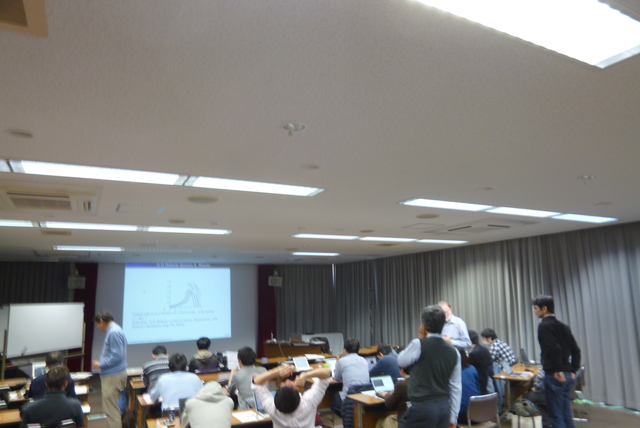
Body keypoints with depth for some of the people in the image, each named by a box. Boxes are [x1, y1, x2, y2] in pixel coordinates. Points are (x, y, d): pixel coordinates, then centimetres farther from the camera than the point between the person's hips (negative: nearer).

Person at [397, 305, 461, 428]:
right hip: (444, 407, 6)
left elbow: (401, 362, 5)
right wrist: (453, 417, 14)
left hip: (422, 408, -6)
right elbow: (456, 387, 8)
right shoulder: (453, 351, 4)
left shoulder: (418, 345, -14)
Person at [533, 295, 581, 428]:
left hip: (554, 376, -8)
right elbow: (575, 350, 14)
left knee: (556, 417, 0)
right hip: (568, 375, 8)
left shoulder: (544, 325, -11)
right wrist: (572, 370, 15)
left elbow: (554, 349, -23)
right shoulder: (563, 326, 13)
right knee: (567, 416, 14)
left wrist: (558, 371, -16)